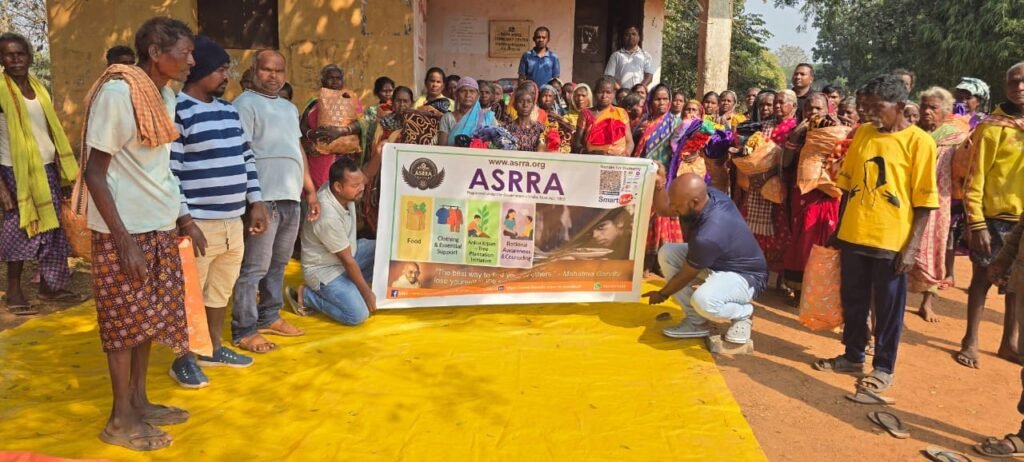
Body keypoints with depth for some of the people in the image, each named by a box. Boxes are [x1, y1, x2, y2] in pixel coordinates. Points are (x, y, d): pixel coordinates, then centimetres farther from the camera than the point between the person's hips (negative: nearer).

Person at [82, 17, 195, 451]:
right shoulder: (117, 93, -17)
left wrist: (182, 217, 13)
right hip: (125, 231, -7)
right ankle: (121, 419, 17)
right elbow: (94, 173, -16)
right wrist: (123, 240, -19)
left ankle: (139, 402, 28)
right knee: (125, 322, 3)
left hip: (159, 227, 7)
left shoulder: (165, 94, 6)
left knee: (148, 317, 14)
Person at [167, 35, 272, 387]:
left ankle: (213, 349, 34)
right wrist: (184, 220, -18)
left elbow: (245, 158, 19)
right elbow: (168, 171, -15)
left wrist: (255, 202, 13)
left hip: (233, 221, 8)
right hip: (199, 223, -8)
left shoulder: (228, 110, 14)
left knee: (221, 291, 19)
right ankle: (184, 359, 18)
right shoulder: (176, 111, -11)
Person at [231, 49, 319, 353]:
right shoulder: (246, 104, -5)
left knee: (278, 263, 15)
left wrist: (310, 191, 20)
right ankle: (244, 331, 3)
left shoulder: (289, 108, 20)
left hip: (291, 198, 8)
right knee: (255, 267, -4)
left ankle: (269, 317, 27)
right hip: (264, 199, -8)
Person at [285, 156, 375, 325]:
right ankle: (305, 295, 0)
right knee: (358, 315, -18)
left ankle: (349, 288, 10)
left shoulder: (339, 190, -14)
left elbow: (365, 178, 8)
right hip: (325, 270, -9)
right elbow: (347, 260, -25)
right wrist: (367, 292, -15)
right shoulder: (329, 217, -35)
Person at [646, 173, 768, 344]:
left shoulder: (708, 236, -37)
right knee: (667, 253, -7)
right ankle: (696, 321, 3)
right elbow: (663, 210, -1)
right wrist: (658, 185, -22)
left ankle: (742, 314, -1)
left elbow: (686, 275, -20)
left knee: (703, 300, -38)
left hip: (745, 275, -9)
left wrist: (663, 294, -2)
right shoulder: (707, 195, -16)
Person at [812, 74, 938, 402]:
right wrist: (839, 227, 12)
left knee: (887, 308, 8)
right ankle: (853, 355, 33)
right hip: (853, 235, 5)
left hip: (892, 241, -5)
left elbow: (924, 200, -9)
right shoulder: (862, 133, 6)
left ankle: (883, 368, 22)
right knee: (852, 301, 16)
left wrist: (912, 246, -13)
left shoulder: (919, 142, -8)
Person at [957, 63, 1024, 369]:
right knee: (983, 278, 4)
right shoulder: (992, 127, -8)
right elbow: (975, 179, -9)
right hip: (996, 217, -4)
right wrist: (977, 223, -14)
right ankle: (970, 341, 15)